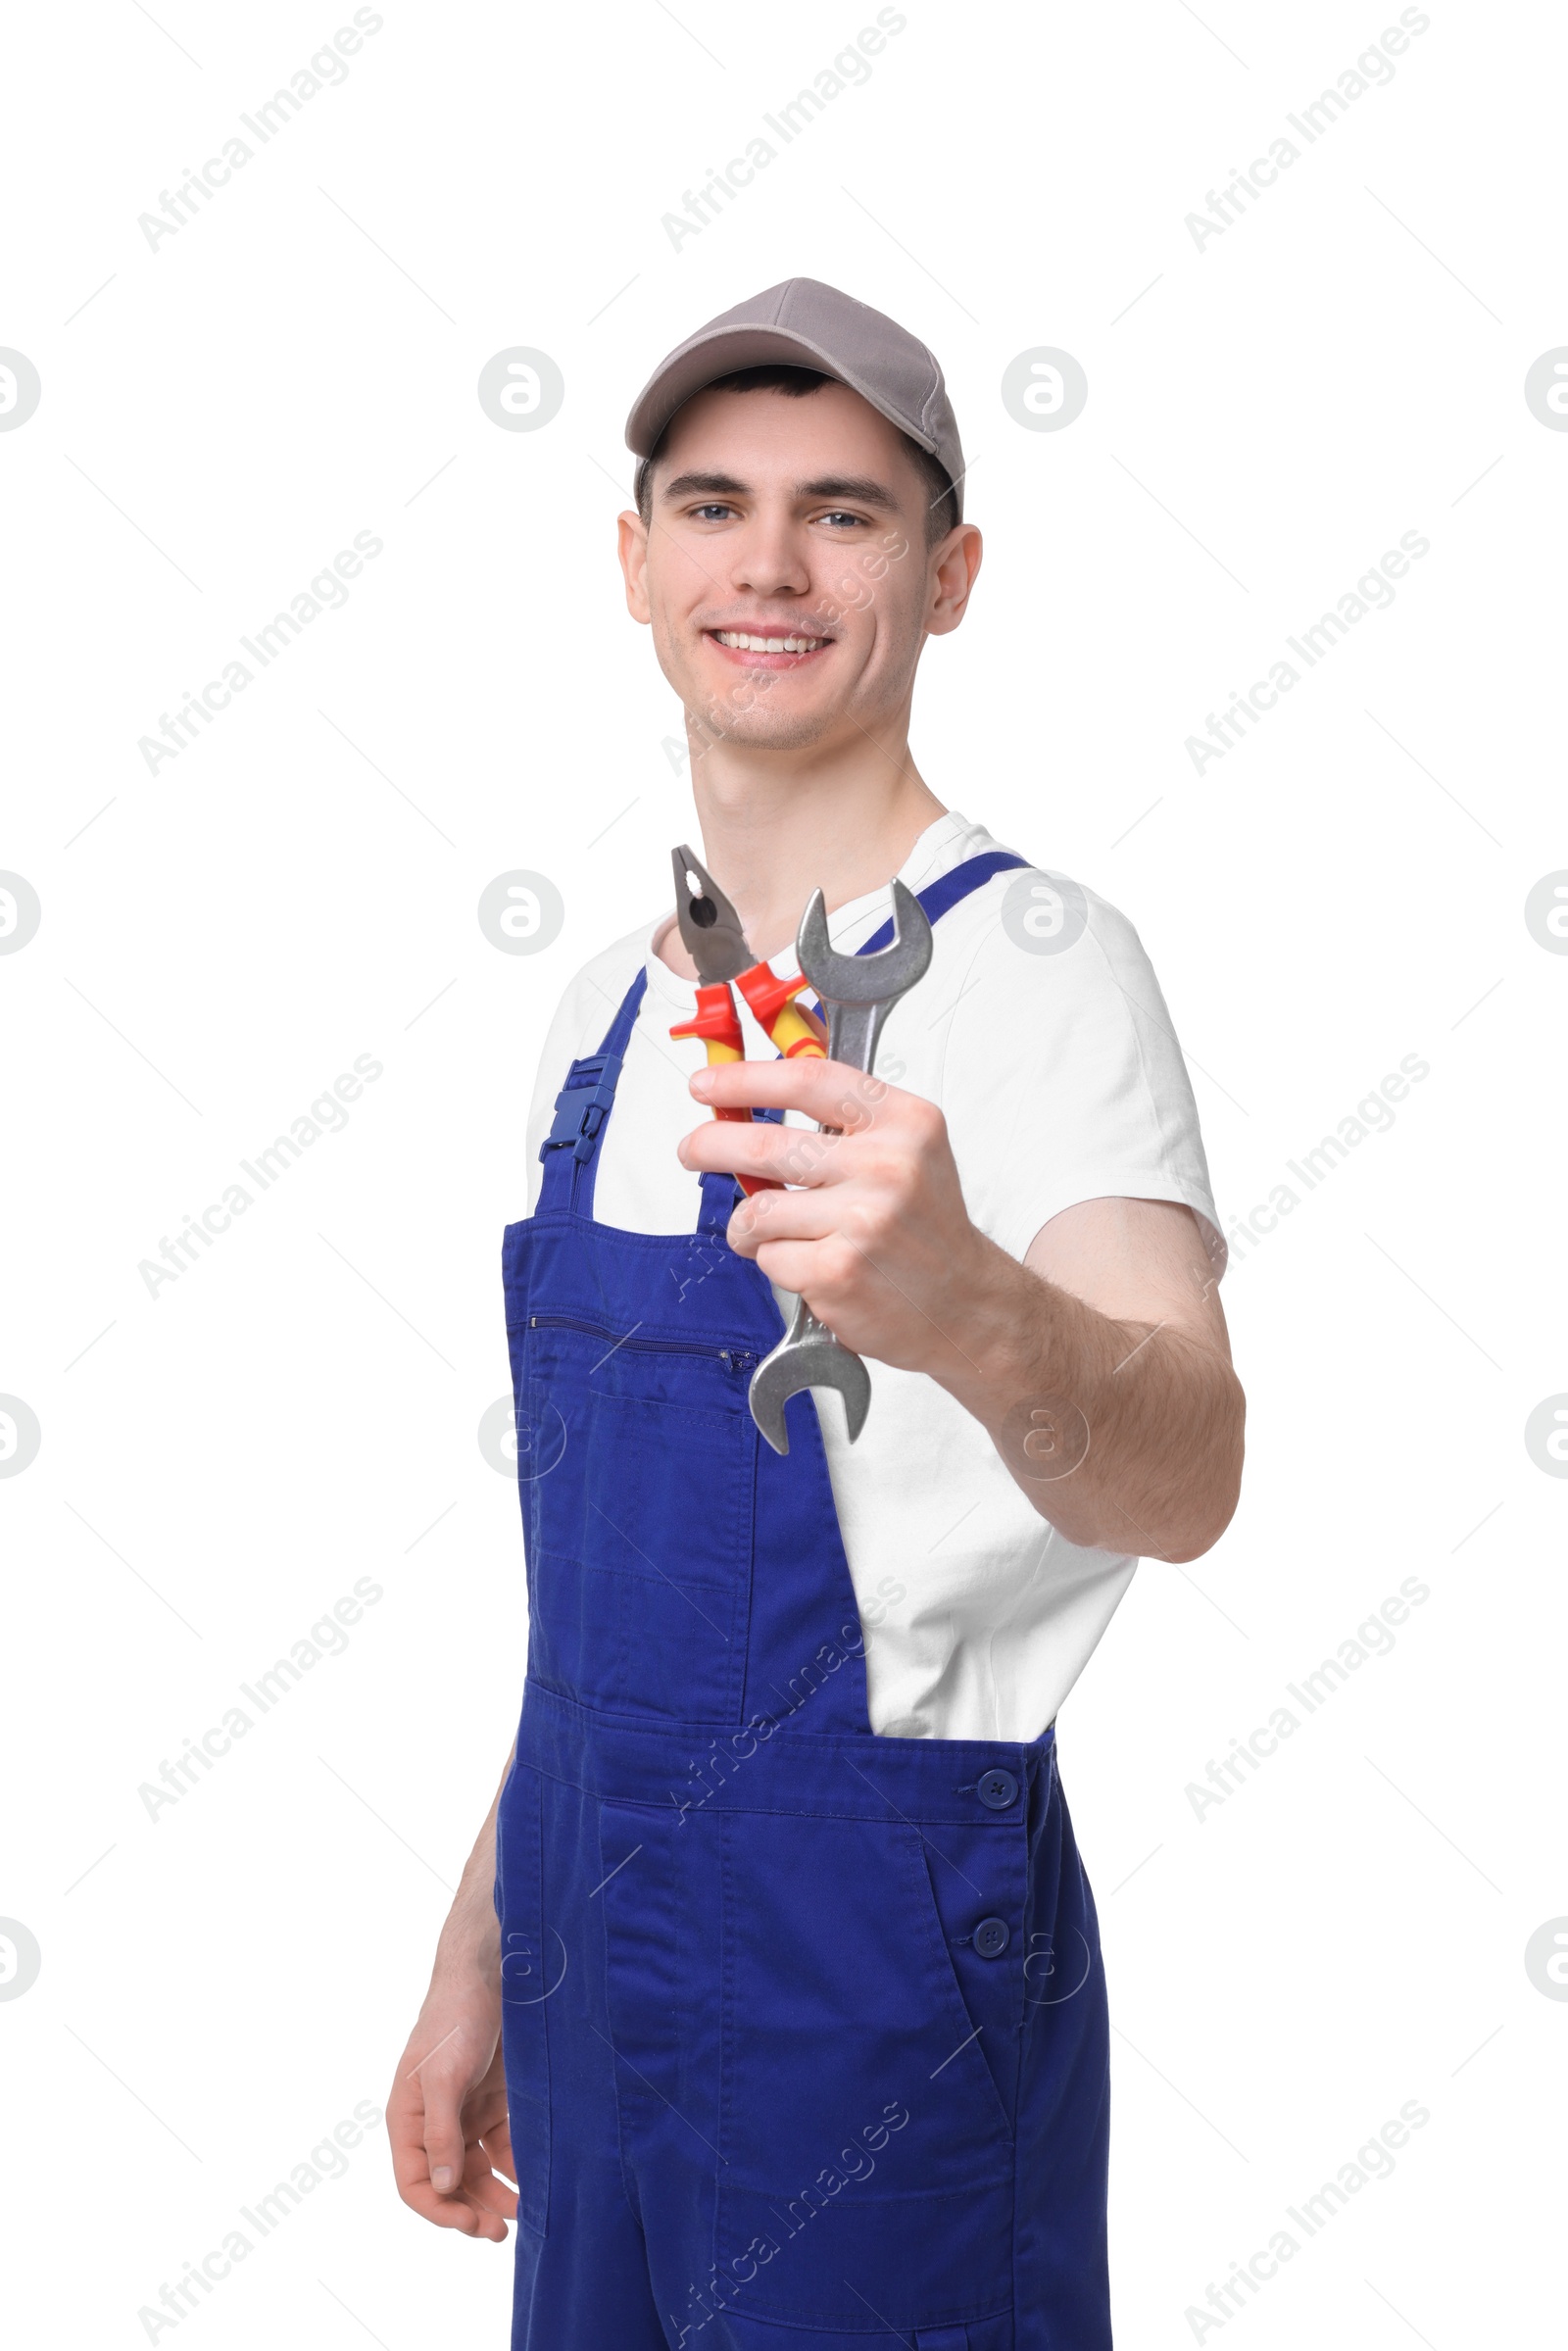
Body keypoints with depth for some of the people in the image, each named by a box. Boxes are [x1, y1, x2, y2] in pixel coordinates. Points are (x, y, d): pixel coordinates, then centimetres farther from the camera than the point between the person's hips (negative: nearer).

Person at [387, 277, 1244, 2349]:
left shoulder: (1027, 963, -15)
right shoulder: (615, 1009, 8)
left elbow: (1182, 1476, -33)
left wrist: (973, 1316, -54)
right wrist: (479, 1952, 15)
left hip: (871, 1967, -6)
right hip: (597, 1958, 7)